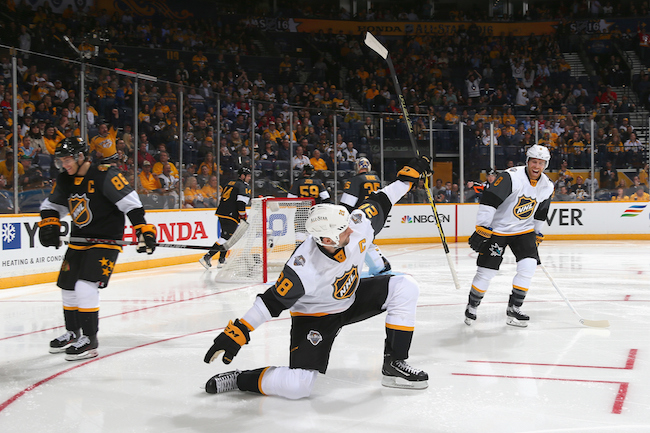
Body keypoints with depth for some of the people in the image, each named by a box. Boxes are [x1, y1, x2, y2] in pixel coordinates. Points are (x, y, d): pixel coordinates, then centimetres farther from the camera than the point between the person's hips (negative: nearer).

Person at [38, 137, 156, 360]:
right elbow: (51, 205, 18)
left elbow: (130, 203, -21)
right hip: (79, 240, 8)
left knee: (86, 287, -18)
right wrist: (49, 225, -1)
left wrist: (144, 230, -27)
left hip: (106, 240, -8)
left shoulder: (104, 176, -19)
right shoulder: (65, 181, 4)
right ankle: (73, 334, 34)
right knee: (68, 288, 14)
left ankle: (90, 340, -7)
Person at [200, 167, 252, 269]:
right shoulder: (244, 187, -6)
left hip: (221, 213, 9)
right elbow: (241, 203, -17)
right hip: (230, 216, -9)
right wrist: (243, 217, -12)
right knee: (226, 237, -10)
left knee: (226, 236, 20)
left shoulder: (230, 183, 22)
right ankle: (207, 257, -18)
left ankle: (222, 260, 21)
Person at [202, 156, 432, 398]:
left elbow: (380, 202, -5)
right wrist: (237, 332, -31)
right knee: (297, 387, -21)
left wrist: (409, 175, -1)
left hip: (351, 296, 7)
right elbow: (271, 302, -30)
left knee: (405, 287, -11)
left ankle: (394, 365, -1)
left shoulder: (358, 225, -25)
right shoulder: (304, 270, -39)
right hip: (314, 315, -7)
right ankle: (238, 379, 5)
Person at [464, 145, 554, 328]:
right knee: (487, 270, -5)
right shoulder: (512, 177, -22)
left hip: (523, 230, 5)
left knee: (528, 265, -12)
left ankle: (513, 309, 2)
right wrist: (482, 230, -28)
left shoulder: (547, 186, 0)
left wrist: (537, 237, 21)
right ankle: (472, 306, 18)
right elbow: (489, 201, -25)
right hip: (497, 228, -5)